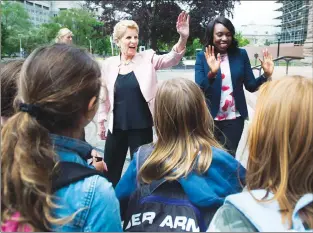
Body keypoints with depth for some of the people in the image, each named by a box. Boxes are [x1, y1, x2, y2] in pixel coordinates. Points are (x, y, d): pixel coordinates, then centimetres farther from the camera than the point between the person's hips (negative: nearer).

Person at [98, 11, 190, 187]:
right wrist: (101, 121, 13)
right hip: (116, 127, 2)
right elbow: (104, 95, 10)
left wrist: (183, 38, -35)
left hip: (142, 127, -2)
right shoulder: (109, 64, 2)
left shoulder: (147, 59, -3)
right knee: (111, 171, 16)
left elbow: (171, 59, -18)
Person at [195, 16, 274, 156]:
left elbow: (251, 86, -1)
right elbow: (199, 90, -16)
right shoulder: (202, 57, -7)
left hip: (234, 119, 1)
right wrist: (212, 73, -34)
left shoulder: (241, 55, -2)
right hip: (210, 119, 0)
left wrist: (266, 75, -19)